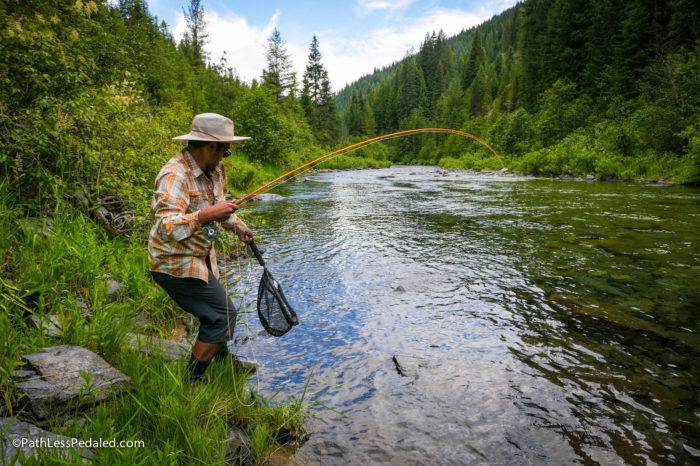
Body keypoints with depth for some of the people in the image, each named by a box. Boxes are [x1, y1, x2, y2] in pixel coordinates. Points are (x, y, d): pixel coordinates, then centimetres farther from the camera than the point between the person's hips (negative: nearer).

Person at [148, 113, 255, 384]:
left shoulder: (214, 169, 4)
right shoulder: (175, 176, -26)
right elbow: (165, 227, -37)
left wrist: (238, 226, 9)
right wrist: (206, 215, -44)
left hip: (200, 258, 9)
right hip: (176, 265, -9)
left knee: (215, 313, 22)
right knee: (223, 313, -9)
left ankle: (223, 360, 46)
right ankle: (192, 380, 6)